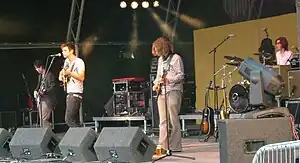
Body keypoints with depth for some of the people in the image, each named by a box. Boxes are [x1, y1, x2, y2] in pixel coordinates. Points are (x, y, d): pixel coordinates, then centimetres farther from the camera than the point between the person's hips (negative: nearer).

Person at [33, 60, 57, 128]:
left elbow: (53, 87, -17)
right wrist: (36, 91, 10)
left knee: (44, 119, -17)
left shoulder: (49, 75, -11)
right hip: (40, 99, 9)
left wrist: (44, 91, -29)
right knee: (41, 119, 9)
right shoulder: (40, 76, 16)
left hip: (47, 100, -9)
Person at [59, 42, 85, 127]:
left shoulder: (79, 62, -10)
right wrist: (61, 75, 13)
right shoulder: (67, 61, 14)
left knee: (69, 119, -18)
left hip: (76, 94, -9)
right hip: (69, 93, 9)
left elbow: (81, 78, -21)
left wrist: (70, 73, -31)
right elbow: (63, 70, 34)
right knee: (73, 120, 7)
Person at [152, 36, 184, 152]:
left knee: (173, 120, -7)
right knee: (163, 121, 4)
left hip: (173, 91, -7)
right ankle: (163, 146, 5)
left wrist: (168, 80, -20)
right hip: (161, 92, 7)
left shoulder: (176, 58, -3)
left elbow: (181, 75, -7)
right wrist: (156, 83, 6)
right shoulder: (160, 59, 19)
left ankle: (175, 147, -4)